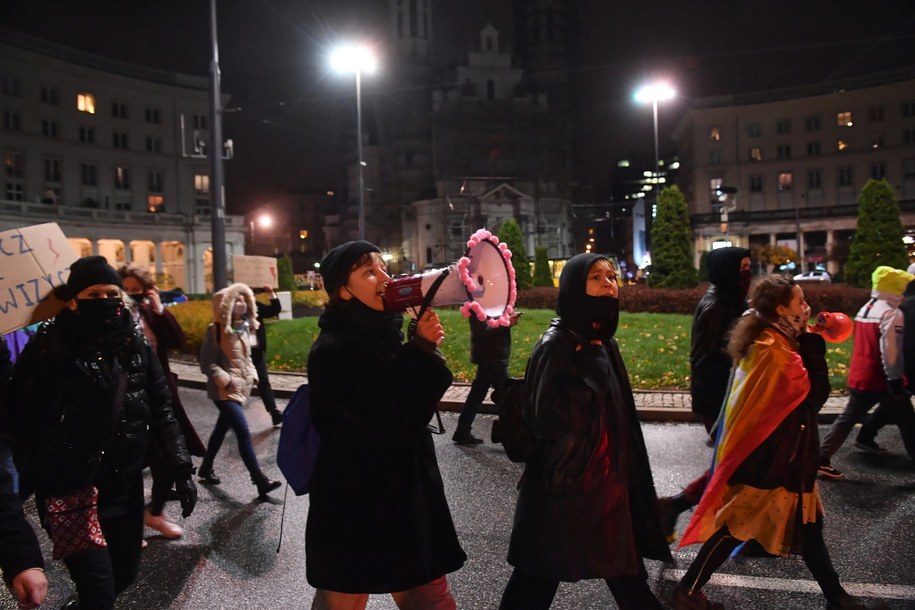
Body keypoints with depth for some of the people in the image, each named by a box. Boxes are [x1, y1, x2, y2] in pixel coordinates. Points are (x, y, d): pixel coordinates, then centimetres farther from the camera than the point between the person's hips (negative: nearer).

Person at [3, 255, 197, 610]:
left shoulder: (137, 347, 1)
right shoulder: (46, 350, -11)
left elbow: (161, 411, 5)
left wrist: (181, 470, 0)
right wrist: (39, 487, -11)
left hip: (126, 486, 4)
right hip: (68, 493, -4)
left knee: (124, 574, 17)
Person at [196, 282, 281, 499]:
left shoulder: (246, 328, 9)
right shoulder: (216, 330, -12)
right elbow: (206, 363, -12)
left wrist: (251, 375, 7)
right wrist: (225, 380, -19)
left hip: (241, 388, 8)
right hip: (224, 390, -8)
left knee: (222, 429, 19)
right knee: (243, 432, -14)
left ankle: (205, 468, 37)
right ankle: (260, 481, -15)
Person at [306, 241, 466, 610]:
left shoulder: (384, 333, 6)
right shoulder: (333, 350, -18)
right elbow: (390, 423, -24)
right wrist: (421, 350, -21)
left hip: (404, 496, 8)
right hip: (354, 507, -7)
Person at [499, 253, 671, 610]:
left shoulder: (604, 343, 8)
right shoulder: (556, 345, -17)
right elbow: (546, 416, -24)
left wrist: (624, 471, 19)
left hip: (608, 473, 8)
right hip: (566, 478, -7)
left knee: (623, 563, 18)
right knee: (543, 570, 7)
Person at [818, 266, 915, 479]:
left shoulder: (864, 310, 13)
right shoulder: (892, 313, -15)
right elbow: (891, 351, -21)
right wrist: (896, 381, -19)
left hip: (859, 378, 8)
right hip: (882, 380, -7)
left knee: (847, 418, 9)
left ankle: (823, 458, 3)